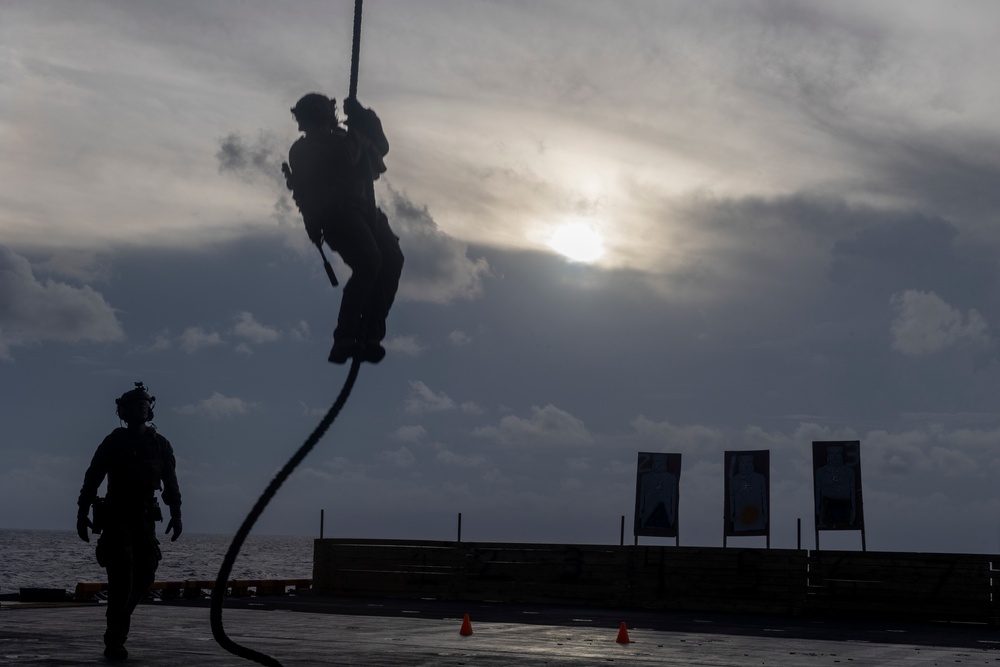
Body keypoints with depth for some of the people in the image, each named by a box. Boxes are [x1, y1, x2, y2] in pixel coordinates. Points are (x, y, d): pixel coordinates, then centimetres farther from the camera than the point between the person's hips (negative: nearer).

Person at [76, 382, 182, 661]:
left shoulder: (160, 444, 6)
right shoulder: (113, 442, -3)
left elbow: (171, 483, 9)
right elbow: (91, 480, -2)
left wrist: (176, 514, 2)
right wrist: (82, 514, -5)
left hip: (145, 521, 4)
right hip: (116, 519, -4)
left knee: (143, 577, 3)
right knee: (122, 578, -13)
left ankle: (118, 623, 28)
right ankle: (114, 641, -9)